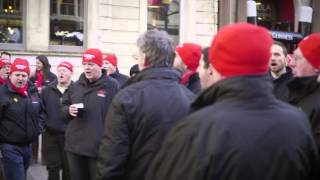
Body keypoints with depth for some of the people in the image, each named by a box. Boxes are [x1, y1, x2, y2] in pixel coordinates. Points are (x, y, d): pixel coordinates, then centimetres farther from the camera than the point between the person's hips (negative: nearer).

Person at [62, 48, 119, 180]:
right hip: (75, 146, 6)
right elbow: (64, 106, 22)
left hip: (100, 148, -5)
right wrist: (69, 110, -3)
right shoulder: (76, 86, 13)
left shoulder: (112, 86, -6)